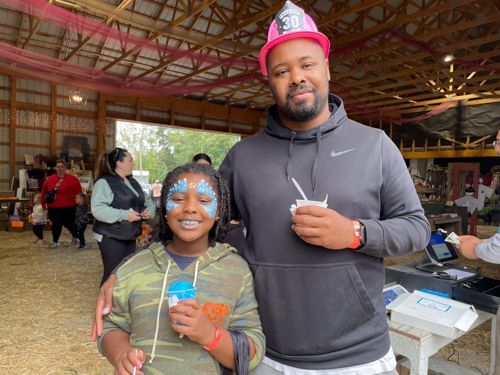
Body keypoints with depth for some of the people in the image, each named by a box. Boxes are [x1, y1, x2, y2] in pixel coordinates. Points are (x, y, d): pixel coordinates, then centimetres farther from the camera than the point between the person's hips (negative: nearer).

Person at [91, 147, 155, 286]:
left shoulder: (133, 182, 13)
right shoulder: (104, 182, -13)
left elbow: (147, 200, 19)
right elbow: (97, 209, -25)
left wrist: (149, 210, -4)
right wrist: (124, 215, -26)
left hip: (130, 236, 8)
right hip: (111, 237, -8)